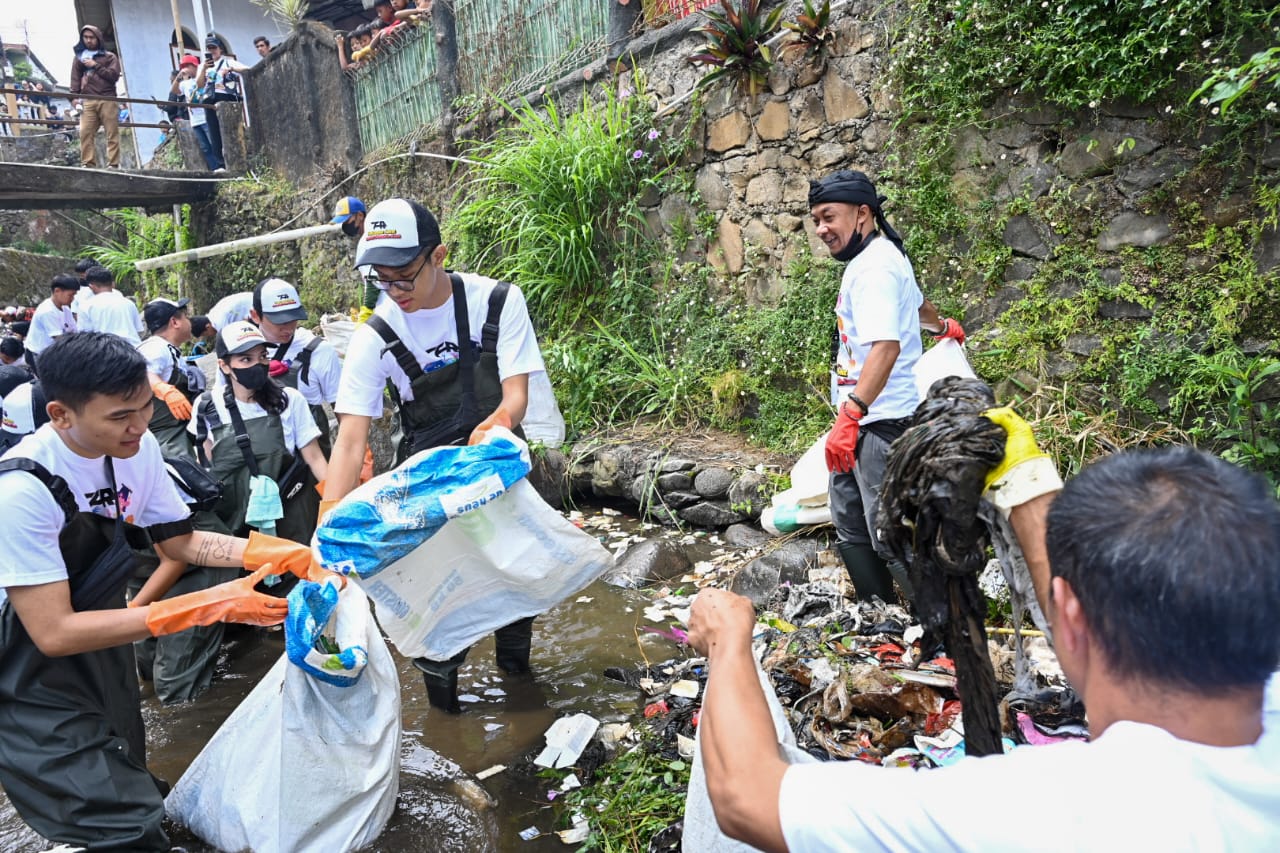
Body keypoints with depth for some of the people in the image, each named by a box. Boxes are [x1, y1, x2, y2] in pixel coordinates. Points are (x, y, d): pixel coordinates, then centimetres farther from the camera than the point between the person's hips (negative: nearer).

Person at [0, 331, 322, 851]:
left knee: (131, 784, 22)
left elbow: (182, 541, 1)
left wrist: (281, 553, -16)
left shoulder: (137, 446, -12)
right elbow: (54, 633, -29)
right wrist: (208, 607, -34)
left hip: (101, 649, 6)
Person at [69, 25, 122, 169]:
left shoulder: (110, 57, 13)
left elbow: (114, 76, 0)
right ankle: (89, 163, -8)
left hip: (107, 99, -2)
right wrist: (75, 98, 2)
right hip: (88, 100, 2)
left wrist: (95, 65, -5)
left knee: (112, 133, -6)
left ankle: (113, 164, -5)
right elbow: (75, 79, 14)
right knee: (85, 133, -8)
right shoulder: (79, 57, 20)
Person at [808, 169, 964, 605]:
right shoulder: (878, 256, 17)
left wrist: (850, 415, -36)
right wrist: (941, 326, 57)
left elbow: (886, 346, -28)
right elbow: (916, 301, 36)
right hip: (862, 420, 11)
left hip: (879, 422, -11)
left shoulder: (875, 266, -15)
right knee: (851, 529, 14)